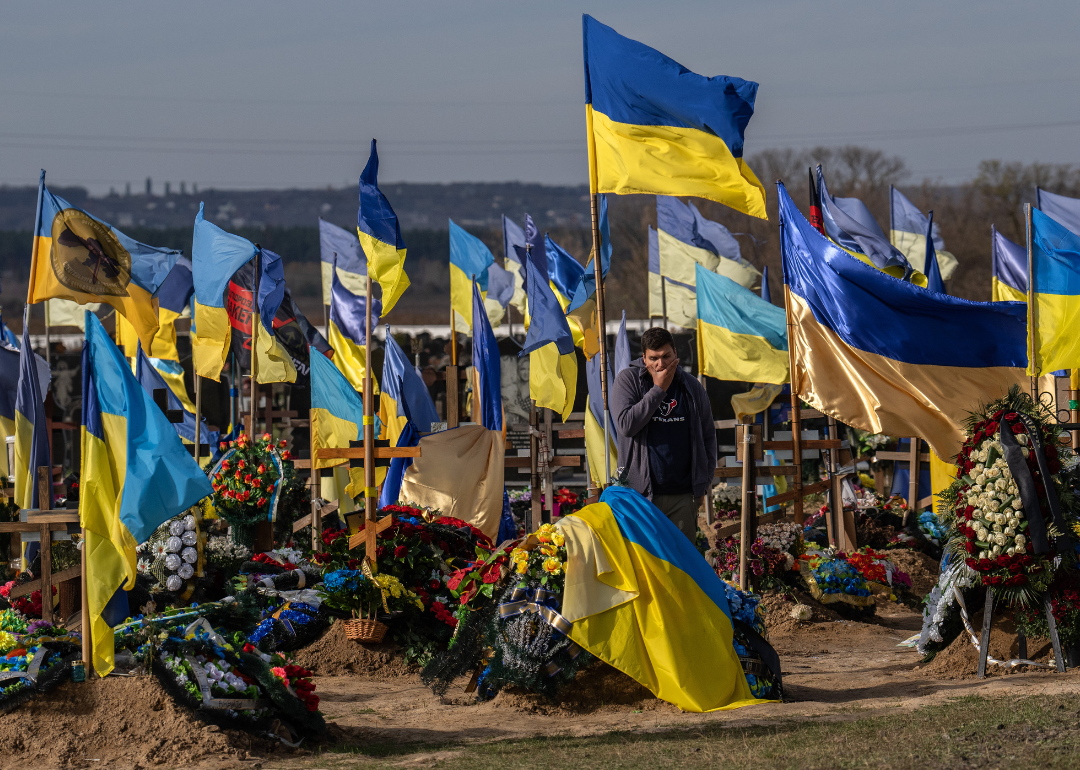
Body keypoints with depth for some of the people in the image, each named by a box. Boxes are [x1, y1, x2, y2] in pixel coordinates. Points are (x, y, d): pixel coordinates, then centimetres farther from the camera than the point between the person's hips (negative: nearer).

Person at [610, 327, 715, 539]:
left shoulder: (691, 387, 8)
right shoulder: (628, 379, 0)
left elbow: (708, 436, 16)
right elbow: (626, 425, -15)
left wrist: (703, 484, 11)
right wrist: (658, 390, -13)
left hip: (683, 496, 2)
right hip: (640, 492, -2)